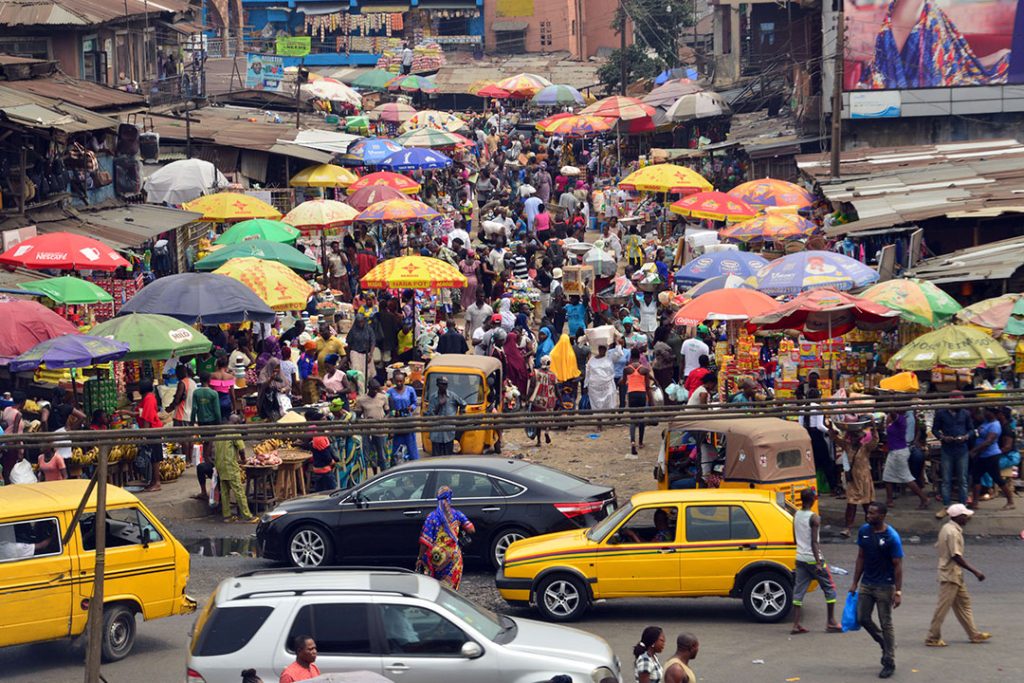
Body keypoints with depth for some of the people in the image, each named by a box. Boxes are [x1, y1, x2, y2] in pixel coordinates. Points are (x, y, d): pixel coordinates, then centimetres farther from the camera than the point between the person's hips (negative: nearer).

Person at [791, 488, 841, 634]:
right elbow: (814, 542, -21)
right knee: (829, 588, 6)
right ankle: (830, 623, 7)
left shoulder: (796, 515, 6)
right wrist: (818, 563, -21)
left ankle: (796, 625, 1)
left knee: (799, 590, 6)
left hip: (800, 558, 7)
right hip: (813, 558, -7)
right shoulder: (814, 518, -16)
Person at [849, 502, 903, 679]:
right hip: (866, 584, 6)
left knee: (886, 624, 0)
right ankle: (885, 645, 31)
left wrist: (898, 591, -18)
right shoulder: (864, 531, 2)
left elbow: (898, 566, -15)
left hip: (884, 586, -6)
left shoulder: (892, 537, -16)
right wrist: (855, 582, 10)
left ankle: (890, 663, 11)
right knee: (862, 618, 8)